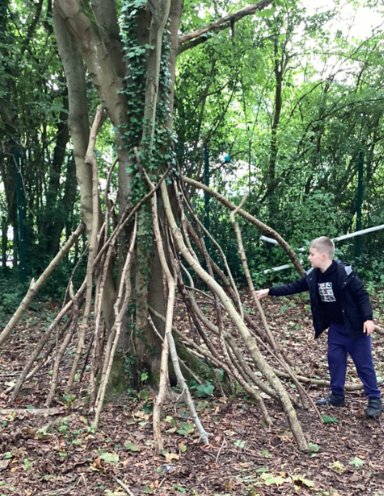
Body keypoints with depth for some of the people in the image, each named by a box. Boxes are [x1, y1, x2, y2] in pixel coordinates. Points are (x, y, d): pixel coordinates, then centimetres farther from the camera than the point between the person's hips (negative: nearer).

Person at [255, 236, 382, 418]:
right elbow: (293, 287, 3)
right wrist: (269, 291, 0)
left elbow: (361, 295, -18)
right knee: (334, 359, 12)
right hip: (335, 327, 7)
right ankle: (337, 396, 27)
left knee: (363, 363, 3)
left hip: (355, 326, -6)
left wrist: (368, 318, -22)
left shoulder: (344, 272, -24)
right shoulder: (312, 276, -5)